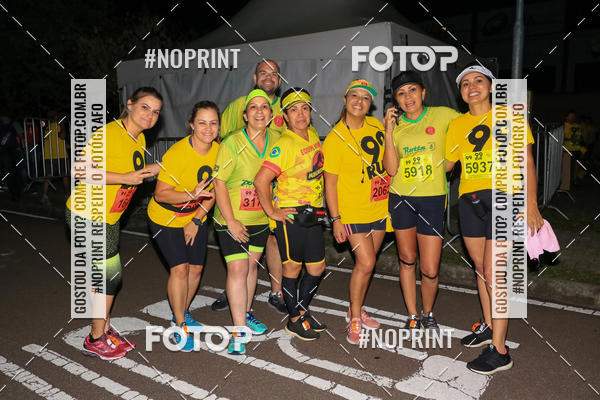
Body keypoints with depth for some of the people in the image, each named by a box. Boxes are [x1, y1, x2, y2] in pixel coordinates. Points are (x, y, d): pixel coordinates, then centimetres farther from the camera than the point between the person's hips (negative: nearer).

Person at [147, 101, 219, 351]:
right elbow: (161, 194, -23)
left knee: (196, 268, 6)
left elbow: (212, 190, 0)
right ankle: (180, 326, 7)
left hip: (196, 218, 5)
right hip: (166, 218, -5)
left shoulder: (218, 150, -10)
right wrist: (191, 195, -38)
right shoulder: (177, 153, -27)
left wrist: (196, 221, -6)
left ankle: (182, 313, 31)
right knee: (180, 268, -11)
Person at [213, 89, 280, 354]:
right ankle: (239, 330, 2)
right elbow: (219, 184, -14)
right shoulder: (231, 144, -16)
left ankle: (246, 313, 34)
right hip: (232, 218, -5)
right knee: (237, 268, -7)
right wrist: (231, 221, -17)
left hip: (261, 217, 5)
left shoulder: (275, 140, -2)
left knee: (252, 264, 15)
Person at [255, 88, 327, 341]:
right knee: (293, 267, 6)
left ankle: (302, 310, 33)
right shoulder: (284, 145, -18)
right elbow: (261, 180, -24)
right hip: (290, 214, -7)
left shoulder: (313, 135, 8)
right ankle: (294, 320, 23)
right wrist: (272, 212, -17)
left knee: (317, 267, 13)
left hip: (313, 214, 8)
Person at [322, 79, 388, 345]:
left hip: (380, 208, 6)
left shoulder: (375, 125, 3)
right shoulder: (335, 138, -12)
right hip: (353, 210, -5)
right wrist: (336, 218, -15)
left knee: (366, 262, 13)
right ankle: (355, 319, 10)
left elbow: (388, 160, 21)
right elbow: (330, 181, -12)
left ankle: (356, 310, 31)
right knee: (365, 263, -9)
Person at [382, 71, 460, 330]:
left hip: (432, 199, -2)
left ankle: (428, 313, 28)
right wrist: (389, 132, -13)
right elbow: (391, 169, -8)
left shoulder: (443, 115, -2)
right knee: (407, 260, 12)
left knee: (430, 270, -1)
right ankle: (412, 316, 29)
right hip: (401, 199, 2)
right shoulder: (395, 125, 3)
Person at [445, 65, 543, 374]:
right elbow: (445, 164, 13)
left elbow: (527, 161, -3)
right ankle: (488, 327, 32)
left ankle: (499, 351, 1)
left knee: (493, 273, -9)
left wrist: (531, 204, -10)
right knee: (481, 268, 14)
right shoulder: (457, 124, 11)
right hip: (470, 200, 5)